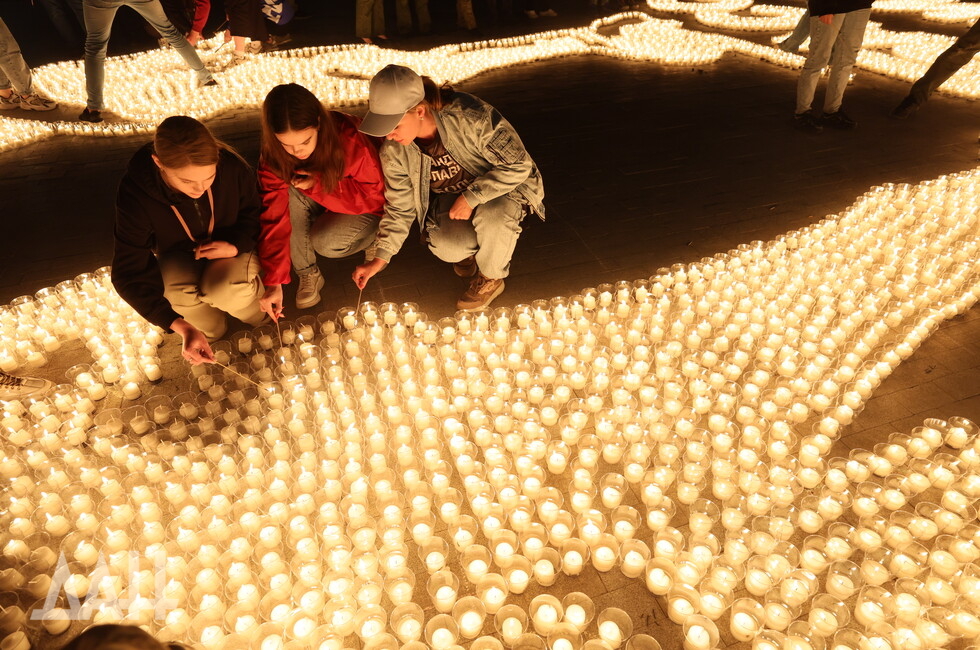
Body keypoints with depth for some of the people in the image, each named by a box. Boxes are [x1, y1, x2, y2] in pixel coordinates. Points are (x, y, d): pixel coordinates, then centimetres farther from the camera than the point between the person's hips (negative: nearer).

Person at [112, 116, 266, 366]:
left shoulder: (232, 167, -27)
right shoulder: (135, 194, -28)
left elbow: (256, 212, -6)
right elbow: (129, 274, -26)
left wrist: (235, 245, -28)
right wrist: (181, 327, -39)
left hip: (230, 248, 0)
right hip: (179, 255, 0)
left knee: (224, 289, -35)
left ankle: (255, 300, 1)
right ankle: (208, 326, 6)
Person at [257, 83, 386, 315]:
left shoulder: (350, 139, -30)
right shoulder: (273, 157, -20)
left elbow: (376, 195, -22)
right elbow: (275, 217, -22)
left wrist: (318, 184, -32)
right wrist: (274, 283, -29)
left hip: (363, 209, -4)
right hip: (318, 205, 4)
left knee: (325, 243, -31)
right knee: (288, 194, -27)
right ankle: (308, 274, -13)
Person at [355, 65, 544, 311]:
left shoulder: (470, 116, -32)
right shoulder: (394, 151, -15)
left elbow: (518, 165, -26)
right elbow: (400, 208, -3)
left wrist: (470, 198, -31)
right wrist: (379, 259, -6)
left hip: (503, 187, -3)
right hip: (449, 196, 3)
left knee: (492, 216, -38)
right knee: (447, 248, -29)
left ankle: (491, 277, -6)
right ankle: (470, 246, 12)